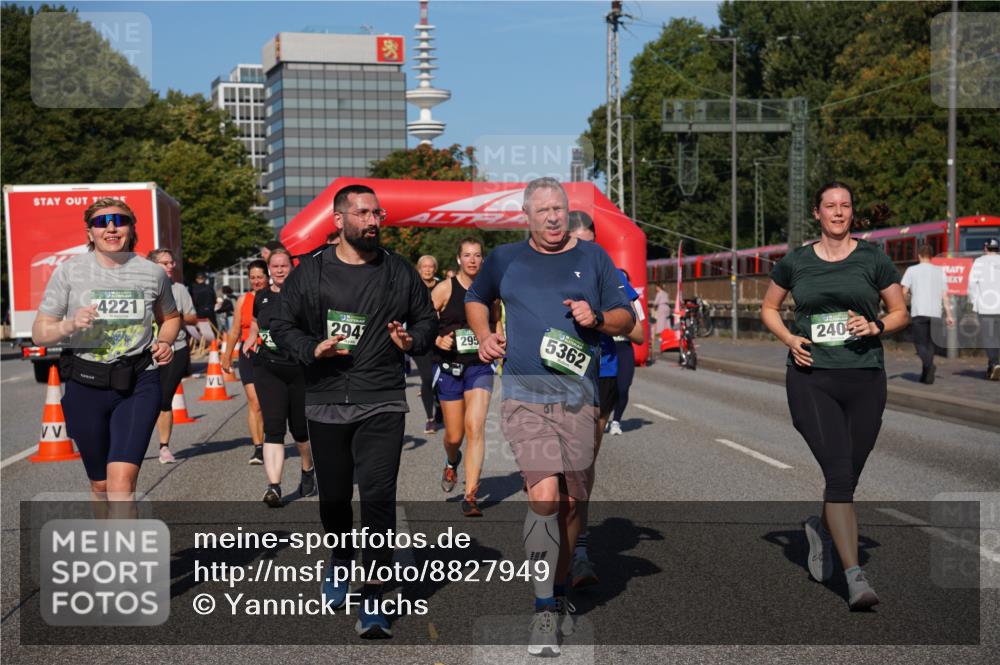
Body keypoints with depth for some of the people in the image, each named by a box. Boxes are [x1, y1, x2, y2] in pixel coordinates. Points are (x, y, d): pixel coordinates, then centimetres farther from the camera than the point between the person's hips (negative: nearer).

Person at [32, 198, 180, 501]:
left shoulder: (153, 273, 2)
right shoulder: (69, 271, -1)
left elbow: (170, 318, 21)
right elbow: (39, 332, 1)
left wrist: (165, 342, 0)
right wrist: (70, 324, -20)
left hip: (139, 385, -1)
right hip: (86, 386, 1)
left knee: (121, 479, -19)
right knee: (101, 484, 14)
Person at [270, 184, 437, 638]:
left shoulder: (399, 272, 5)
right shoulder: (310, 271, 3)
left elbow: (427, 319, 14)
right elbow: (282, 324, 6)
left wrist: (412, 340, -8)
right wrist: (312, 349, -12)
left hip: (382, 403, -1)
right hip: (325, 403, 1)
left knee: (378, 496, -11)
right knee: (333, 494, 14)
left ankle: (372, 601, -3)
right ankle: (341, 557, 45)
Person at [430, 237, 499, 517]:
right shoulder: (444, 289, -4)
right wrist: (438, 340, -22)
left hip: (480, 367, 0)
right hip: (450, 367, 0)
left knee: (475, 427, -17)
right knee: (454, 436, 9)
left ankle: (471, 496, -15)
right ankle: (452, 463, 47)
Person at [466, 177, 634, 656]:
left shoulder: (592, 258, 11)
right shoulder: (505, 259, 11)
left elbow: (626, 320, 13)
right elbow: (475, 300, 28)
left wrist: (597, 318, -8)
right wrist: (484, 336, 10)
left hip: (578, 392, 2)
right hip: (524, 392, -2)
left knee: (573, 503, 7)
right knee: (544, 495, -17)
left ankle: (559, 591, 30)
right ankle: (544, 612, -11)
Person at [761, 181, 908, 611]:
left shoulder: (873, 259, 6)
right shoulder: (795, 262, 7)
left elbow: (901, 313, 12)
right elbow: (768, 309, 19)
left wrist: (875, 326, -9)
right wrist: (789, 338, 0)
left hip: (864, 379, 2)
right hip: (811, 378, -2)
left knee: (849, 477, 10)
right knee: (838, 472, -16)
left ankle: (821, 528, 44)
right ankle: (856, 579, -17)